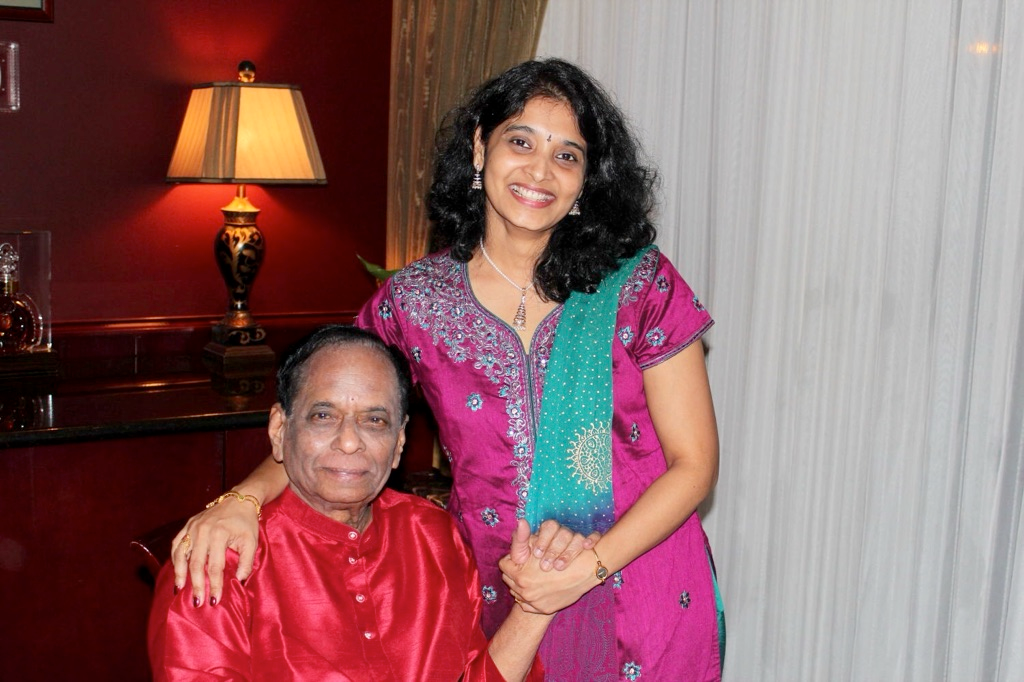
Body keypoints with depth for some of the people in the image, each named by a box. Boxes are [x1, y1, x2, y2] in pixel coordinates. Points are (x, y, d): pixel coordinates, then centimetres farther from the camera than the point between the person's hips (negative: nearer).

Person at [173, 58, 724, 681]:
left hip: (640, 605, 0)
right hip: (498, 607, 1)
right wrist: (242, 499, -20)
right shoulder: (417, 300, -4)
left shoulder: (641, 285, -9)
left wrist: (590, 564, -18)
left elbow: (693, 463, -7)